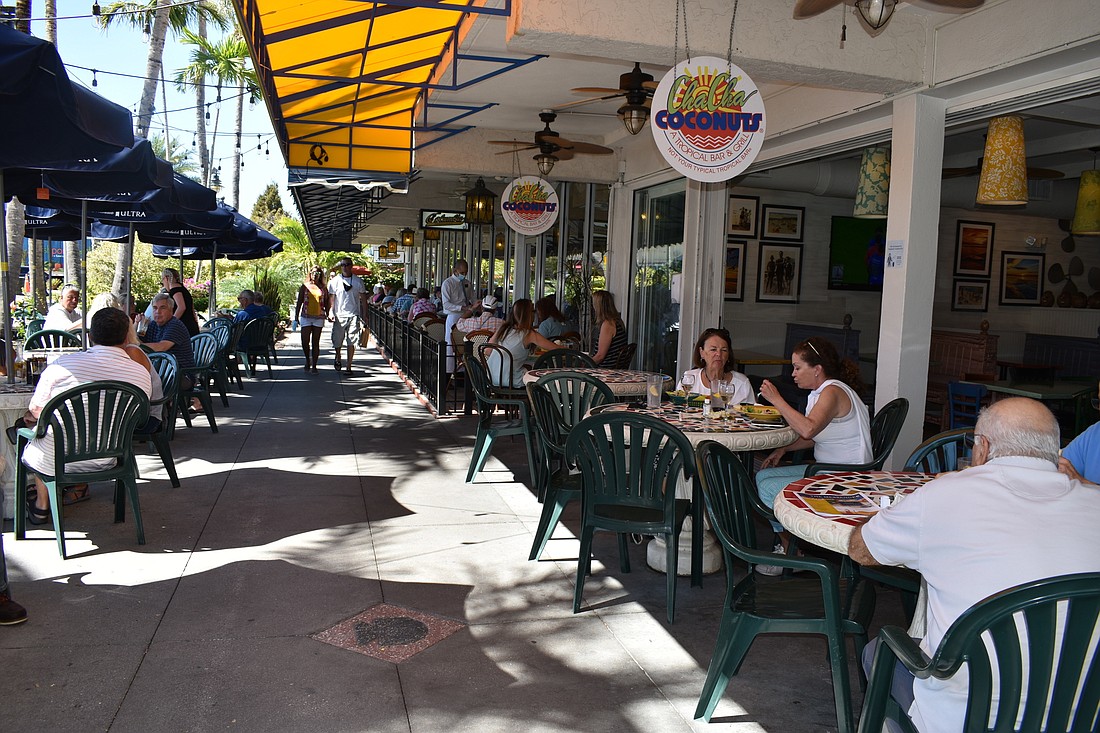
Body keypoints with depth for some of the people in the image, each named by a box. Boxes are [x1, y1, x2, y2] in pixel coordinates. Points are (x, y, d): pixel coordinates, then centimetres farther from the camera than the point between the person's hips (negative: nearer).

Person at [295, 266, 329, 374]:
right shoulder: (305, 286, 7)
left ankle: (314, 365, 8)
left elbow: (326, 303, 9)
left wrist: (328, 314, -4)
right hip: (306, 316, 0)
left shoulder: (323, 288, 7)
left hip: (319, 318, 0)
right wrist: (296, 316, 3)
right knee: (305, 341, -5)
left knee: (315, 342, 2)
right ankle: (308, 360, 21)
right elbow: (299, 302, 8)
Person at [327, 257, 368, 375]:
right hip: (339, 315, 0)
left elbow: (363, 299, 9)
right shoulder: (335, 281, 4)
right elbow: (331, 298, 5)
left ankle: (349, 367, 5)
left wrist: (364, 315, 5)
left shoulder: (358, 281, 5)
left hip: (354, 315, 0)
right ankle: (338, 358, 35)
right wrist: (330, 312, -8)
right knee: (337, 341, 5)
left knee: (351, 343, -2)